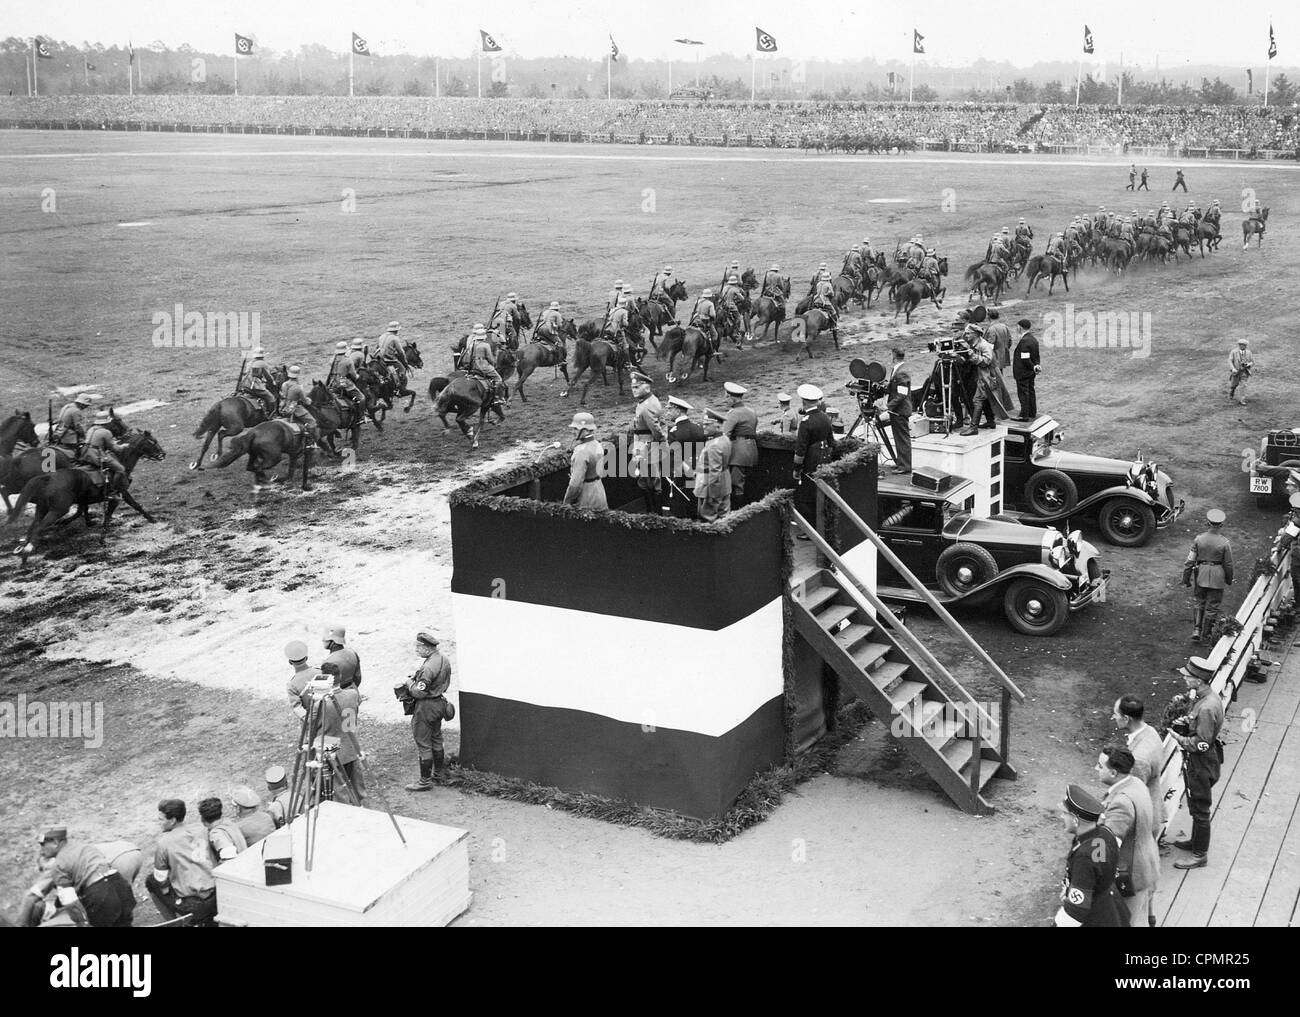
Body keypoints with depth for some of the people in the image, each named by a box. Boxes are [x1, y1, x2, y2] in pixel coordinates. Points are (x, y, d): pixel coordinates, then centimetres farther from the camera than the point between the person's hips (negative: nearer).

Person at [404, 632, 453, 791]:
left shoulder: (428, 667, -27)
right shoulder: (444, 660, 3)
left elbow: (419, 692, -25)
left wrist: (409, 683, -7)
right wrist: (416, 680, 9)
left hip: (426, 707, -10)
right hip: (439, 703, 10)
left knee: (423, 744, 1)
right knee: (436, 740, 22)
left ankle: (425, 781, 8)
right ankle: (439, 773, 34)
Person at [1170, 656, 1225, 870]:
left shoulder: (1207, 708, -31)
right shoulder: (1209, 696, 0)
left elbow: (1201, 743, -27)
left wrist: (1179, 738, -16)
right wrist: (1185, 722, 0)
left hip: (1201, 764, -10)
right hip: (1197, 762, 10)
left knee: (1199, 808, 5)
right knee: (1196, 806, 25)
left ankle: (1200, 855, 18)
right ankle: (1196, 842, 43)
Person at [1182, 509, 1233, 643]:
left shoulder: (1199, 538, -8)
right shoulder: (1225, 543, -14)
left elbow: (1190, 560, -5)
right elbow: (1228, 564, -5)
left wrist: (1186, 578, 5)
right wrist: (1229, 580, 12)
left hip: (1200, 574, 2)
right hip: (1217, 576, -2)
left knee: (1200, 603, 20)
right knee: (1212, 606, 11)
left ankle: (1196, 630, 9)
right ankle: (1206, 634, 20)